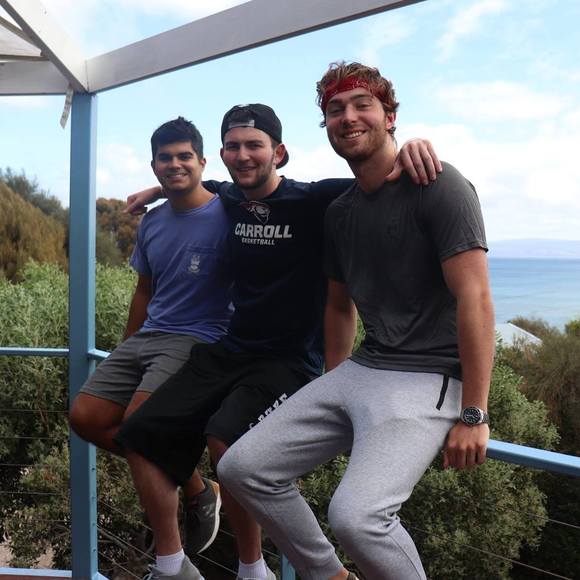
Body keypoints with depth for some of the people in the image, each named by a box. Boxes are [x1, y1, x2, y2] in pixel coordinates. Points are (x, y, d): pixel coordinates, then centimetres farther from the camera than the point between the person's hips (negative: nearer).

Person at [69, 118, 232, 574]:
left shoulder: (227, 215, -9)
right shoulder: (152, 222, 12)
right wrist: (125, 353, 23)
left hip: (197, 340, -7)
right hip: (145, 337, 8)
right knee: (85, 416, -1)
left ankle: (199, 492, 5)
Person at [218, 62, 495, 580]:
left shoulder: (438, 186, -9)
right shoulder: (340, 211, 14)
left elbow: (474, 298, -15)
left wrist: (473, 414, -18)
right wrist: (331, 390, 21)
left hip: (427, 379, -7)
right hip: (358, 369, 8)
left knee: (355, 513, -28)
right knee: (241, 467, 1)